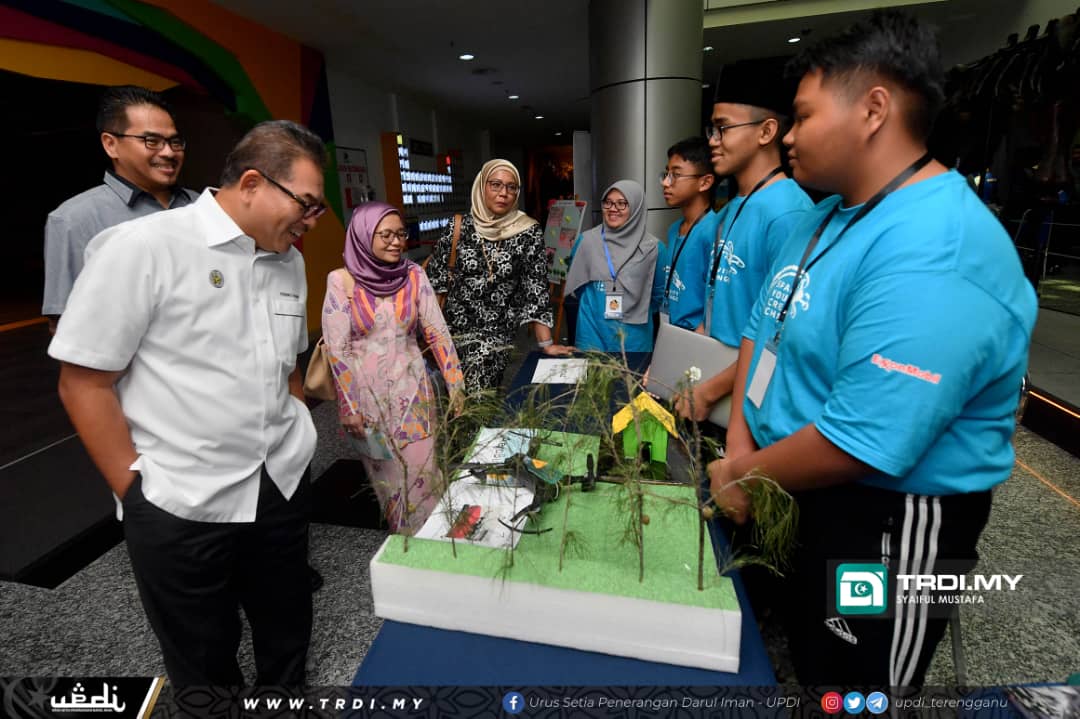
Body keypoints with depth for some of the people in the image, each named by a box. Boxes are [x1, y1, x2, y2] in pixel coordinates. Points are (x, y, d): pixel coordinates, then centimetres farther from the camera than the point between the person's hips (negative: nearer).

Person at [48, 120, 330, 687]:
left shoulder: (289, 261, 6)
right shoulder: (141, 247, -12)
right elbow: (84, 382, -10)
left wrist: (298, 440, 10)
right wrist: (135, 491, -10)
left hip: (283, 486, 5)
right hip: (182, 504, -4)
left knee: (287, 645, 20)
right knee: (205, 667, 17)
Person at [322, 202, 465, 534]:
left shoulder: (414, 275, -3)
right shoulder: (341, 281, -8)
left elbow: (437, 332, -1)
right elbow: (336, 349, -7)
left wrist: (455, 383, -4)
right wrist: (349, 407, -8)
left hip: (412, 390, 1)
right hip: (368, 393, -1)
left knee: (421, 469, 4)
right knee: (386, 475, 12)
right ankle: (401, 539, 33)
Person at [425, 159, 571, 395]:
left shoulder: (529, 232, -5)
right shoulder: (460, 227, -1)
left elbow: (536, 289, -6)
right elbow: (435, 278, 5)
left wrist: (546, 343, -11)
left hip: (495, 333, -1)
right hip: (451, 328, 2)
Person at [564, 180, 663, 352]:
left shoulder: (652, 247, -4)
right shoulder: (587, 240, -1)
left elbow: (659, 293, 9)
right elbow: (573, 281, 14)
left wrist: (638, 312, 7)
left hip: (634, 335, 0)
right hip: (593, 330, 0)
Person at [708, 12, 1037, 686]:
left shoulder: (936, 255, -28)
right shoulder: (829, 213, 3)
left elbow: (862, 443, -31)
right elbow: (763, 331, 4)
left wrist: (743, 475, -15)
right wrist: (739, 447, -6)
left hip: (883, 529, -8)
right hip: (790, 498, 8)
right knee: (789, 662, 30)